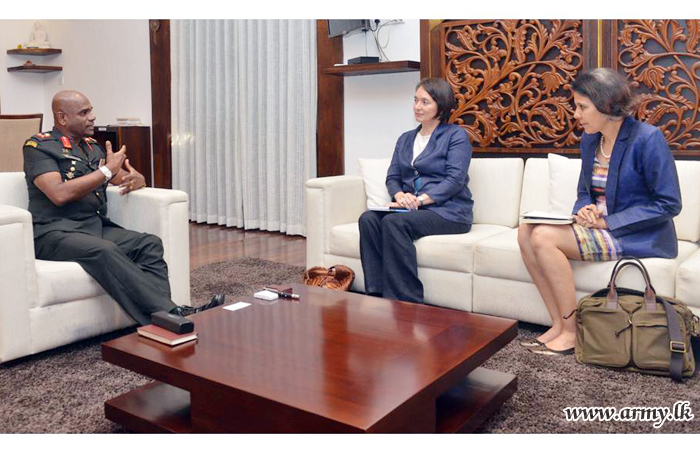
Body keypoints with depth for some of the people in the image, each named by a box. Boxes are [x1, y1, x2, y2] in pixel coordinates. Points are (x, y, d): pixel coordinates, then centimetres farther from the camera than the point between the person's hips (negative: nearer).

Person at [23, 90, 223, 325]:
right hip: (55, 233, -6)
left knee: (150, 243, -20)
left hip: (97, 227, 6)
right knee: (105, 251, -36)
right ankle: (168, 312, -42)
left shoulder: (92, 147, 20)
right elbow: (60, 194, -16)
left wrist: (136, 179, -3)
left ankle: (163, 314, -38)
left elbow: (136, 178, 23)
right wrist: (107, 170, -10)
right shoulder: (39, 146, 0)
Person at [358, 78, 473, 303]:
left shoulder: (456, 136, 2)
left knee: (394, 222, -33)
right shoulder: (405, 139, 22)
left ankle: (406, 301, -27)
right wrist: (400, 196, -10)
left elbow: (455, 179, -11)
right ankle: (377, 294, -26)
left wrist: (421, 199, -22)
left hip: (448, 211, -6)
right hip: (412, 209, 6)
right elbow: (392, 177, 14)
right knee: (368, 218, -24)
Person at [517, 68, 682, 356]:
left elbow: (669, 204, -15)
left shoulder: (647, 138, -14)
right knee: (526, 231, -12)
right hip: (600, 227, 8)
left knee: (544, 236, -25)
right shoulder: (589, 141, 10)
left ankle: (570, 332, -15)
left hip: (639, 236, -8)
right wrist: (584, 209, -6)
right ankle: (559, 324, -12)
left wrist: (607, 222, -19)